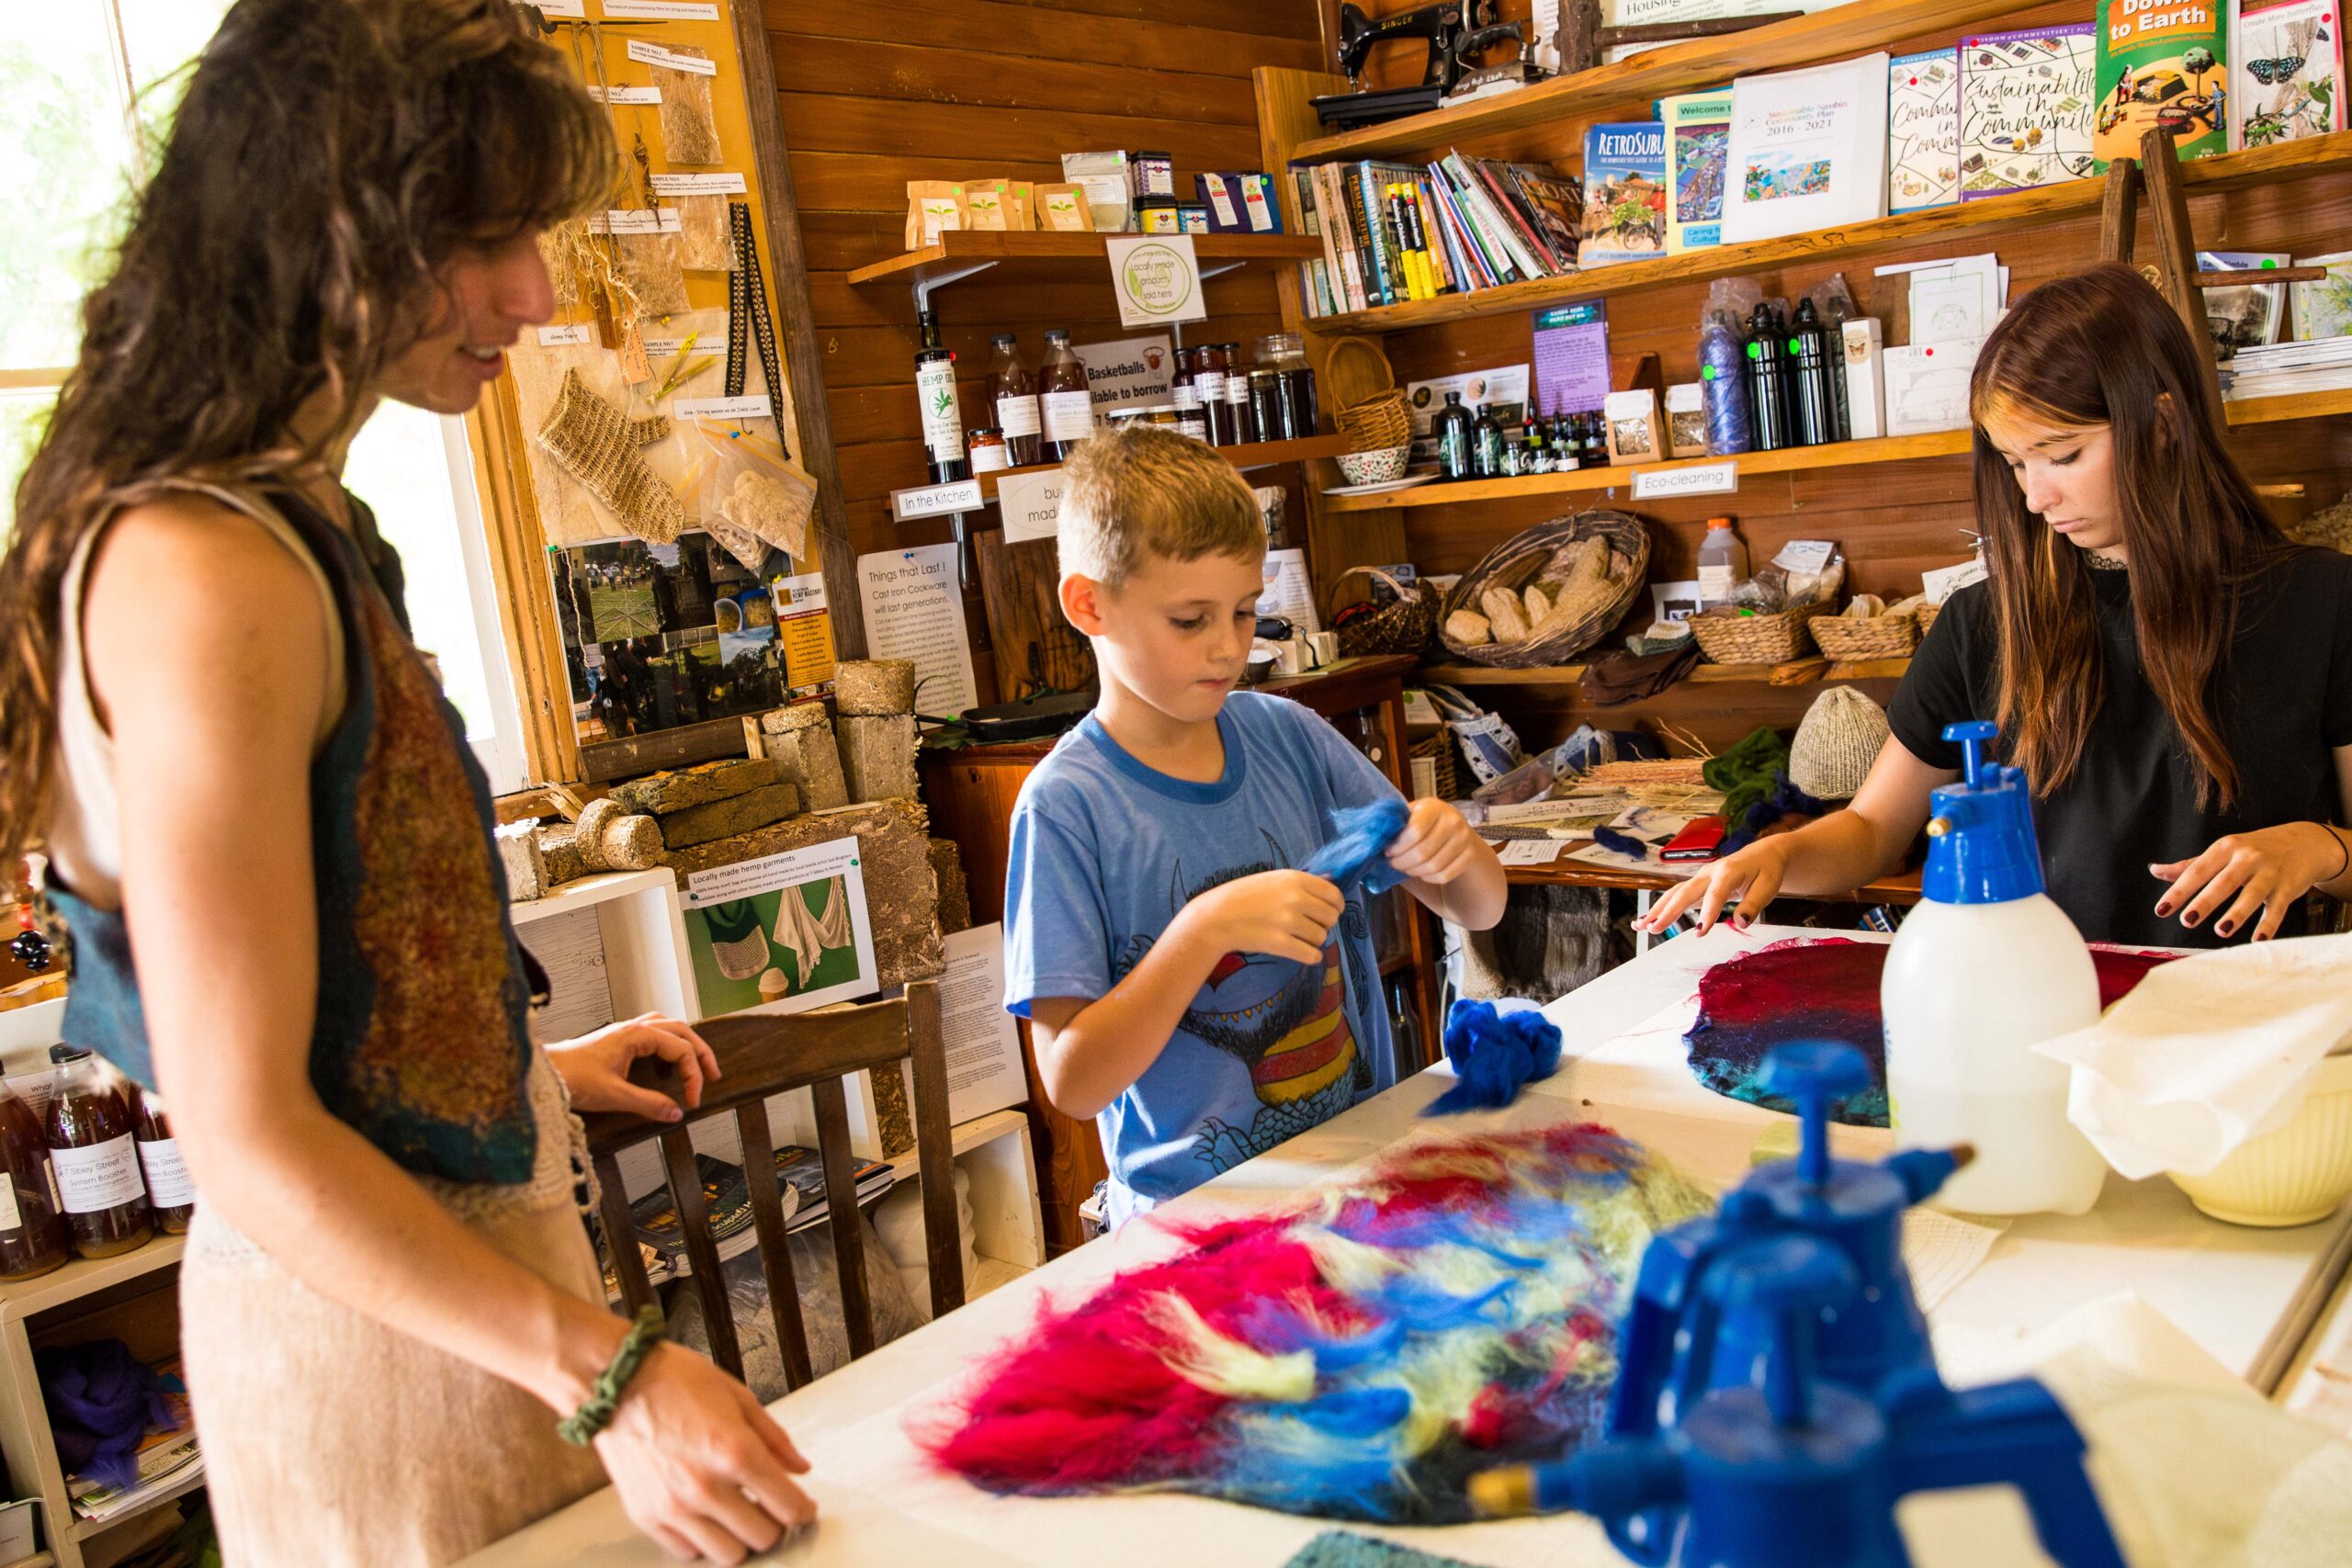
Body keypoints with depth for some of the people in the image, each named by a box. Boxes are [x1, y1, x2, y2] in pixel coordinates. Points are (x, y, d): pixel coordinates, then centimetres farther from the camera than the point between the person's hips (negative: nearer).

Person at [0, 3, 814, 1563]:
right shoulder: (205, 575, -24)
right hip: (376, 1328, -9)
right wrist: (613, 1375, -23)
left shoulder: (293, 524, 6)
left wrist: (532, 1070, 22)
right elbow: (247, 1135, -23)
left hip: (464, 1262, 9)